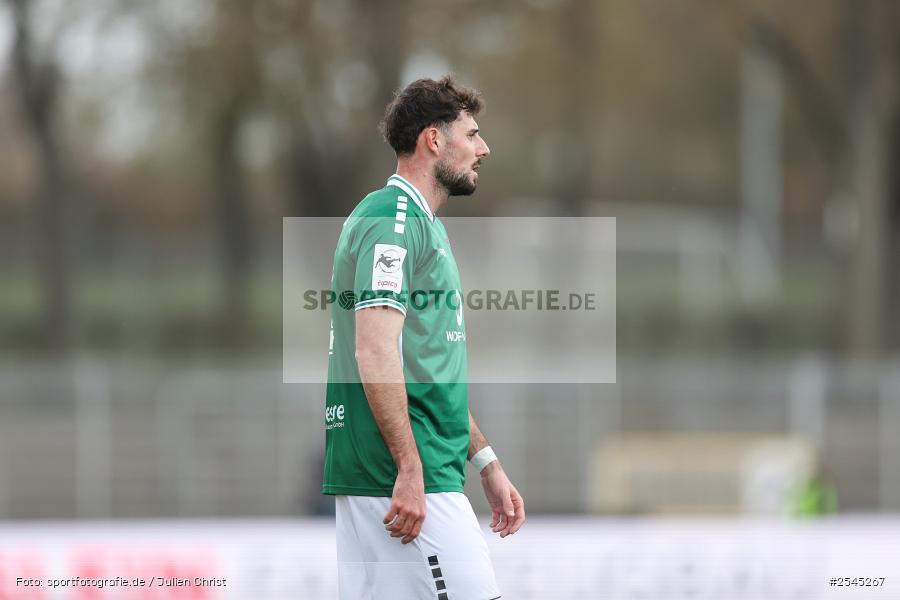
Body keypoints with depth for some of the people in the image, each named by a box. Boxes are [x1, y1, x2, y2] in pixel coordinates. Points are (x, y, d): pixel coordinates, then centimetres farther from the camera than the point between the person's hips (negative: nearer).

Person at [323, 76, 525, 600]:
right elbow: (374, 351, -19)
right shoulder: (392, 219, -9)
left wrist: (486, 462, 26)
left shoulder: (423, 224, 23)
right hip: (405, 476, -10)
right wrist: (409, 469, -23)